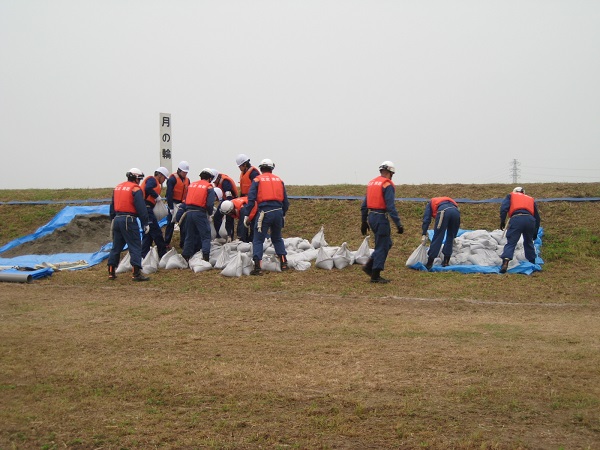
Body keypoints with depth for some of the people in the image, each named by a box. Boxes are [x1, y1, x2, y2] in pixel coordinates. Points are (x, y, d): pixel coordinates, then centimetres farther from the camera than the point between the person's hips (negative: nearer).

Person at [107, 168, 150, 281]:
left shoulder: (118, 187, 16)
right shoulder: (135, 189, -7)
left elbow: (112, 206, 22)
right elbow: (141, 208, -13)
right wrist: (145, 223, -9)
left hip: (117, 220, 8)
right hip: (129, 220, -7)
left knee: (116, 247, 15)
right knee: (135, 247, -5)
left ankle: (111, 272, 18)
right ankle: (137, 273, -11)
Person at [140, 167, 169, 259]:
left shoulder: (154, 182, 25)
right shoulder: (152, 180, -4)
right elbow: (148, 189, -25)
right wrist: (157, 196, -14)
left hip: (147, 209, 10)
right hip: (147, 208, -10)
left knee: (148, 234, 12)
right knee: (156, 232, -5)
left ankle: (144, 255, 13)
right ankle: (163, 254, 1)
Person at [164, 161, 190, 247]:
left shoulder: (187, 180, 9)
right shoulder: (172, 179, -12)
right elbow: (169, 194, -16)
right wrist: (171, 207, -19)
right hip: (174, 204, -6)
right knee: (170, 224, -2)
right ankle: (166, 243, 5)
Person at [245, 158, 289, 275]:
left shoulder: (257, 180, 4)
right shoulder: (279, 180, 15)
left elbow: (251, 199, -3)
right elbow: (285, 200, 18)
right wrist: (283, 214, 30)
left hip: (264, 212, -4)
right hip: (278, 211, 4)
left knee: (258, 240, 1)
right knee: (277, 238, 22)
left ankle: (257, 266, -10)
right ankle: (283, 263, 19)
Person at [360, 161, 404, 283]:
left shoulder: (372, 183, 14)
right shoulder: (388, 185, -10)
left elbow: (364, 205, 17)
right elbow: (391, 207, -18)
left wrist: (364, 222, 23)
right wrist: (398, 224, -17)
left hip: (371, 217, 8)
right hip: (381, 218, -8)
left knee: (387, 243, 19)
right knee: (382, 247, 1)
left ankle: (369, 266, 15)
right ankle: (375, 276, 3)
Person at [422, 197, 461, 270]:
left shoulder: (431, 203, 35)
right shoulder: (449, 200, 47)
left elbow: (426, 219, 19)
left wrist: (424, 235, 14)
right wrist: (453, 237, 51)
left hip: (443, 212, -4)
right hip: (456, 211, 4)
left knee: (437, 238, 0)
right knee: (450, 237, 19)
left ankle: (429, 264, 3)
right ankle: (446, 261, 22)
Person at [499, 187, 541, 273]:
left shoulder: (511, 196, 26)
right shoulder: (531, 199, 35)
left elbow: (504, 208, 5)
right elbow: (537, 217, 34)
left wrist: (502, 221, 6)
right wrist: (535, 232, 39)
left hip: (516, 219, -3)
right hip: (530, 220, 3)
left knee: (510, 243, -5)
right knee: (528, 242, 24)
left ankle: (505, 262, -23)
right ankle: (532, 263, 29)